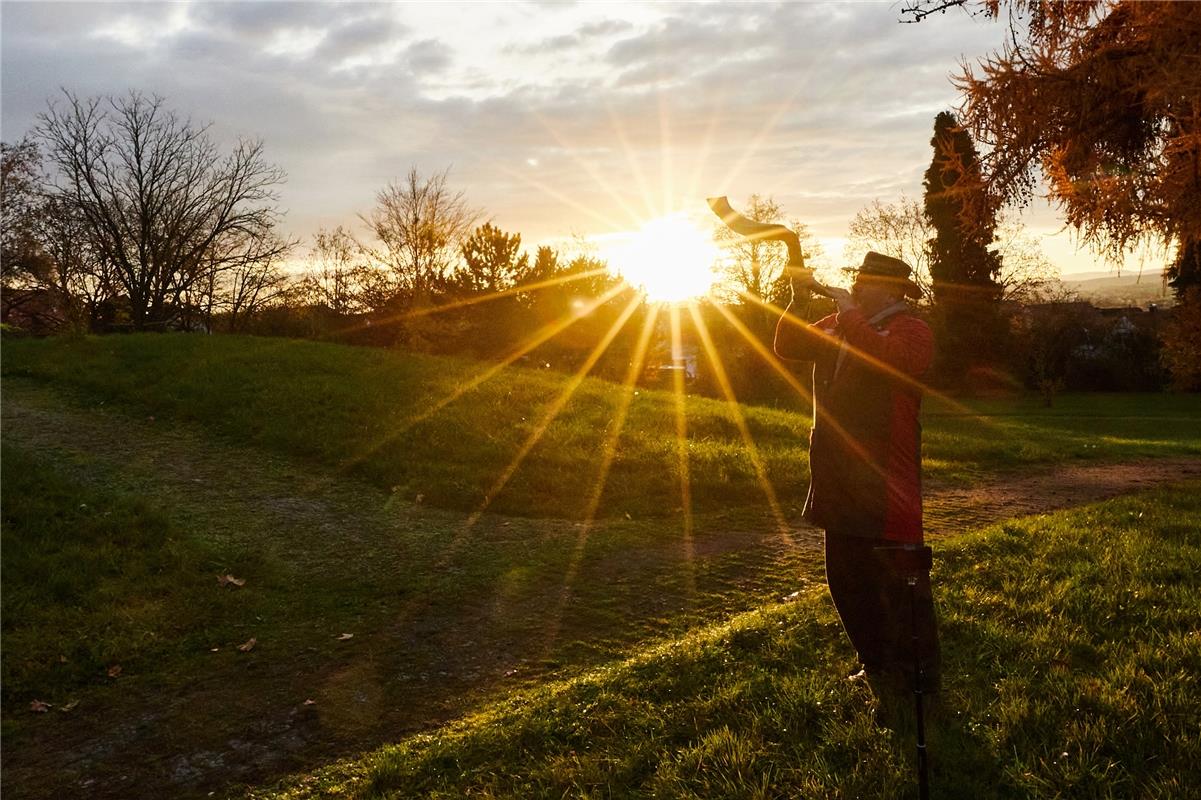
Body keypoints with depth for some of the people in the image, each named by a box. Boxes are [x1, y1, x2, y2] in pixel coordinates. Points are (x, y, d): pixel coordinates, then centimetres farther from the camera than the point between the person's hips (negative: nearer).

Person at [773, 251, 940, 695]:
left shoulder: (911, 329, -7)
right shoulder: (835, 326, 16)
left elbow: (889, 360, -28)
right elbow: (787, 347, 15)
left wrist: (849, 314, -20)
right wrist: (797, 303, 1)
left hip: (886, 483, -8)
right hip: (840, 482, 8)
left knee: (898, 580, -3)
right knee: (846, 577, 16)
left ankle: (916, 673, 12)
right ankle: (876, 665, 31)